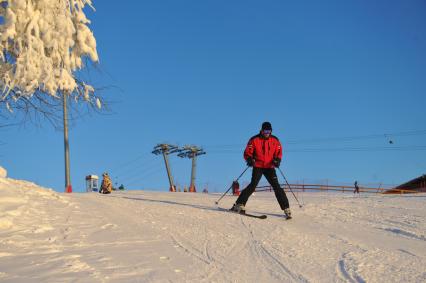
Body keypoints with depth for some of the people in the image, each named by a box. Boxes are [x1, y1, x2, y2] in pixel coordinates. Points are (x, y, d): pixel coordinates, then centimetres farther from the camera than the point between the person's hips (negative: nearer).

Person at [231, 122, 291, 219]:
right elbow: (247, 152, -2)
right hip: (258, 167, -2)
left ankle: (286, 208, -1)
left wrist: (277, 160, -10)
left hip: (270, 167, 2)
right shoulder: (254, 140, -4)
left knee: (276, 186, -6)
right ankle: (240, 204, -14)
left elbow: (279, 152, 11)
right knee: (253, 185, -17)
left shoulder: (275, 140, 4)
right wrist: (249, 159, -24)